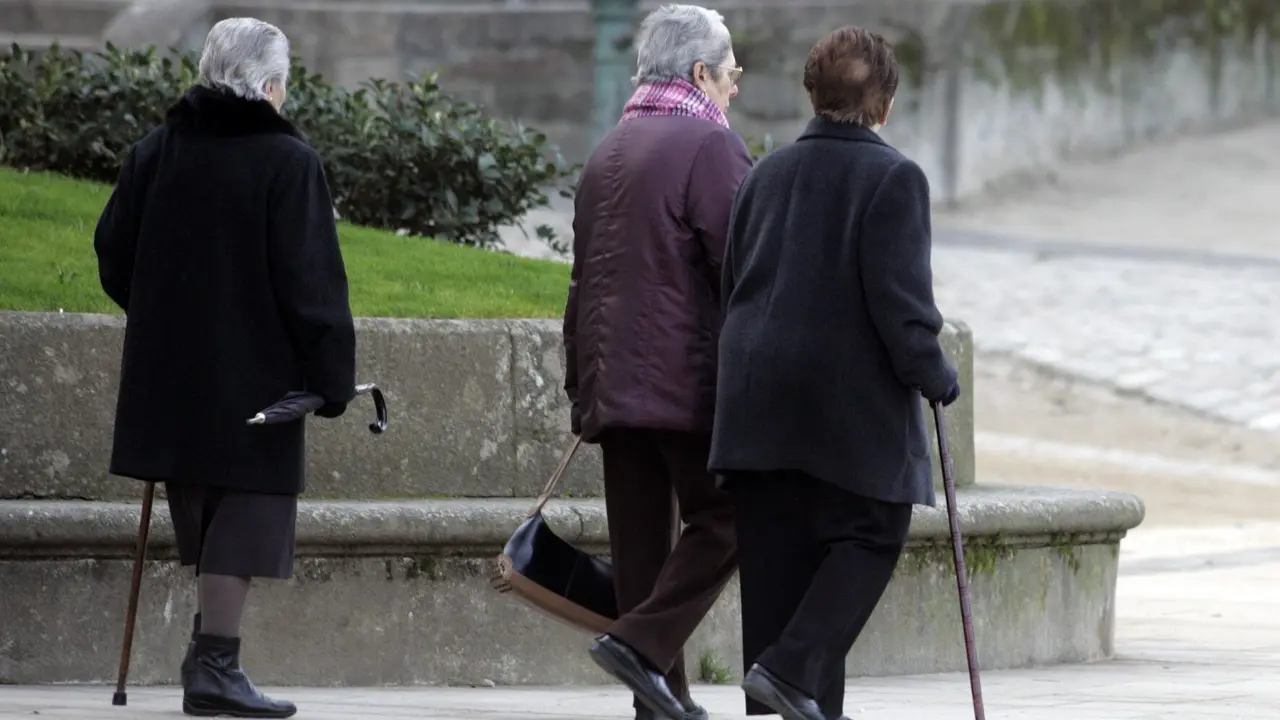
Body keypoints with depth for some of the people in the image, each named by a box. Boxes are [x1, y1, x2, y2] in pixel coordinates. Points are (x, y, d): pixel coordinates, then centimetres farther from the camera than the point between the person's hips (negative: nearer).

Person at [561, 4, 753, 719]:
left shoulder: (609, 151, 19)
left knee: (642, 538, 7)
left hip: (612, 380, 8)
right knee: (721, 520, -1)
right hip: (687, 377, -8)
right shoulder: (709, 144, -7)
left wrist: (581, 378, 25)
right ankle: (645, 644, -14)